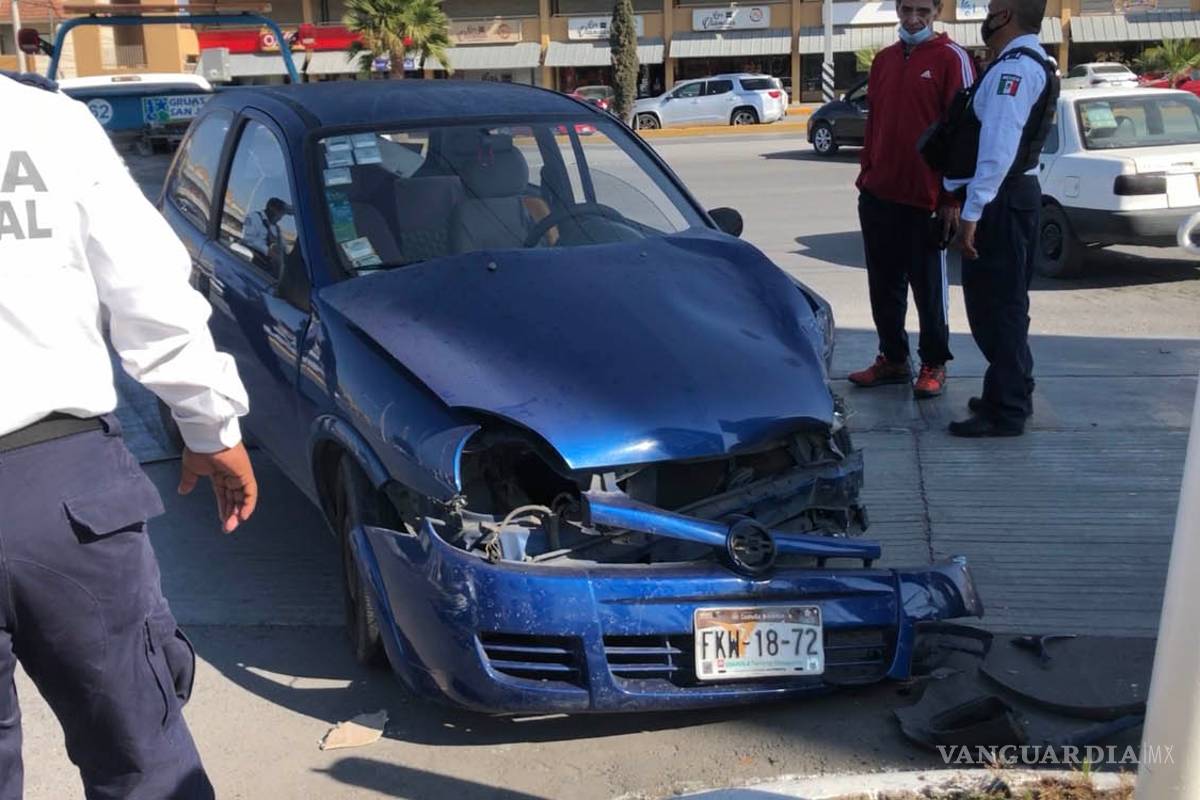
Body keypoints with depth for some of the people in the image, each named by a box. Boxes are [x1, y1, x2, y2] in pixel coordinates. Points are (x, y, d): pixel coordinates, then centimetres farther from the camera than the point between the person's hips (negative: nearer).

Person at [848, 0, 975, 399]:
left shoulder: (951, 59, -5)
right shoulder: (883, 60, 13)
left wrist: (953, 198, -12)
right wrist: (866, 174, 13)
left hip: (925, 198, -6)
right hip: (877, 194, 6)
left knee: (928, 287, 4)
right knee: (884, 285, 12)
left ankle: (934, 365, 16)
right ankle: (892, 359, 24)